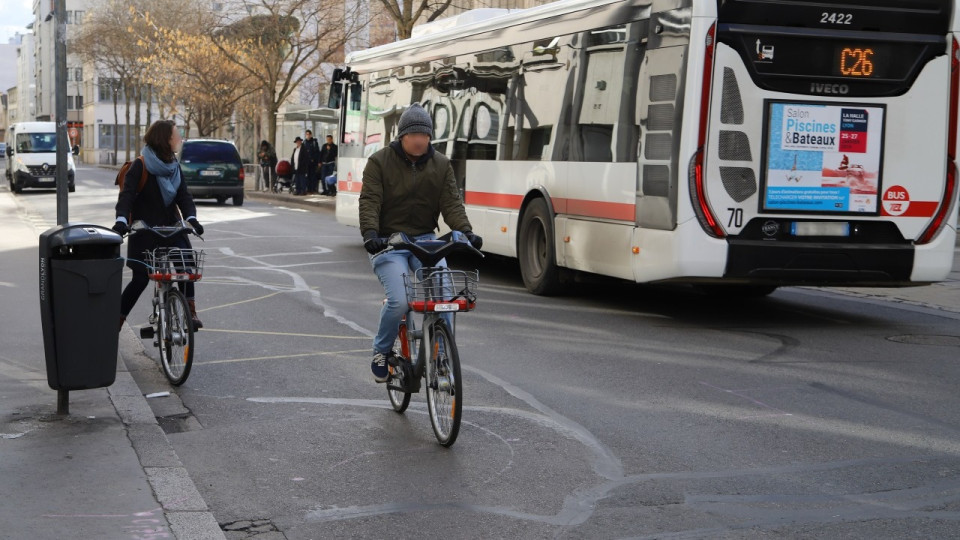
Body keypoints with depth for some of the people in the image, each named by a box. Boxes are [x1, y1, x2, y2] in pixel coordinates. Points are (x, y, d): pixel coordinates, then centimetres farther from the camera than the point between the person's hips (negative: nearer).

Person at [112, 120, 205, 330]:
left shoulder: (174, 166, 6)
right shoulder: (140, 166, -12)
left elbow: (183, 195, -1)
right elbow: (127, 194, -21)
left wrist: (191, 218, -20)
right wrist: (121, 220, -39)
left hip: (171, 228, 5)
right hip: (144, 232, -5)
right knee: (141, 278, -5)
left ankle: (190, 313, -5)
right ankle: (116, 321, 9)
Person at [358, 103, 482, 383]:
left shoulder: (441, 164, 7)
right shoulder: (380, 162, -2)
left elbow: (451, 203, -1)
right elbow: (370, 202, -11)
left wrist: (465, 232, -19)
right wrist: (370, 234, -29)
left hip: (424, 239, 3)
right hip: (388, 242, -3)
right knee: (399, 301, -22)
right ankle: (381, 352, 6)